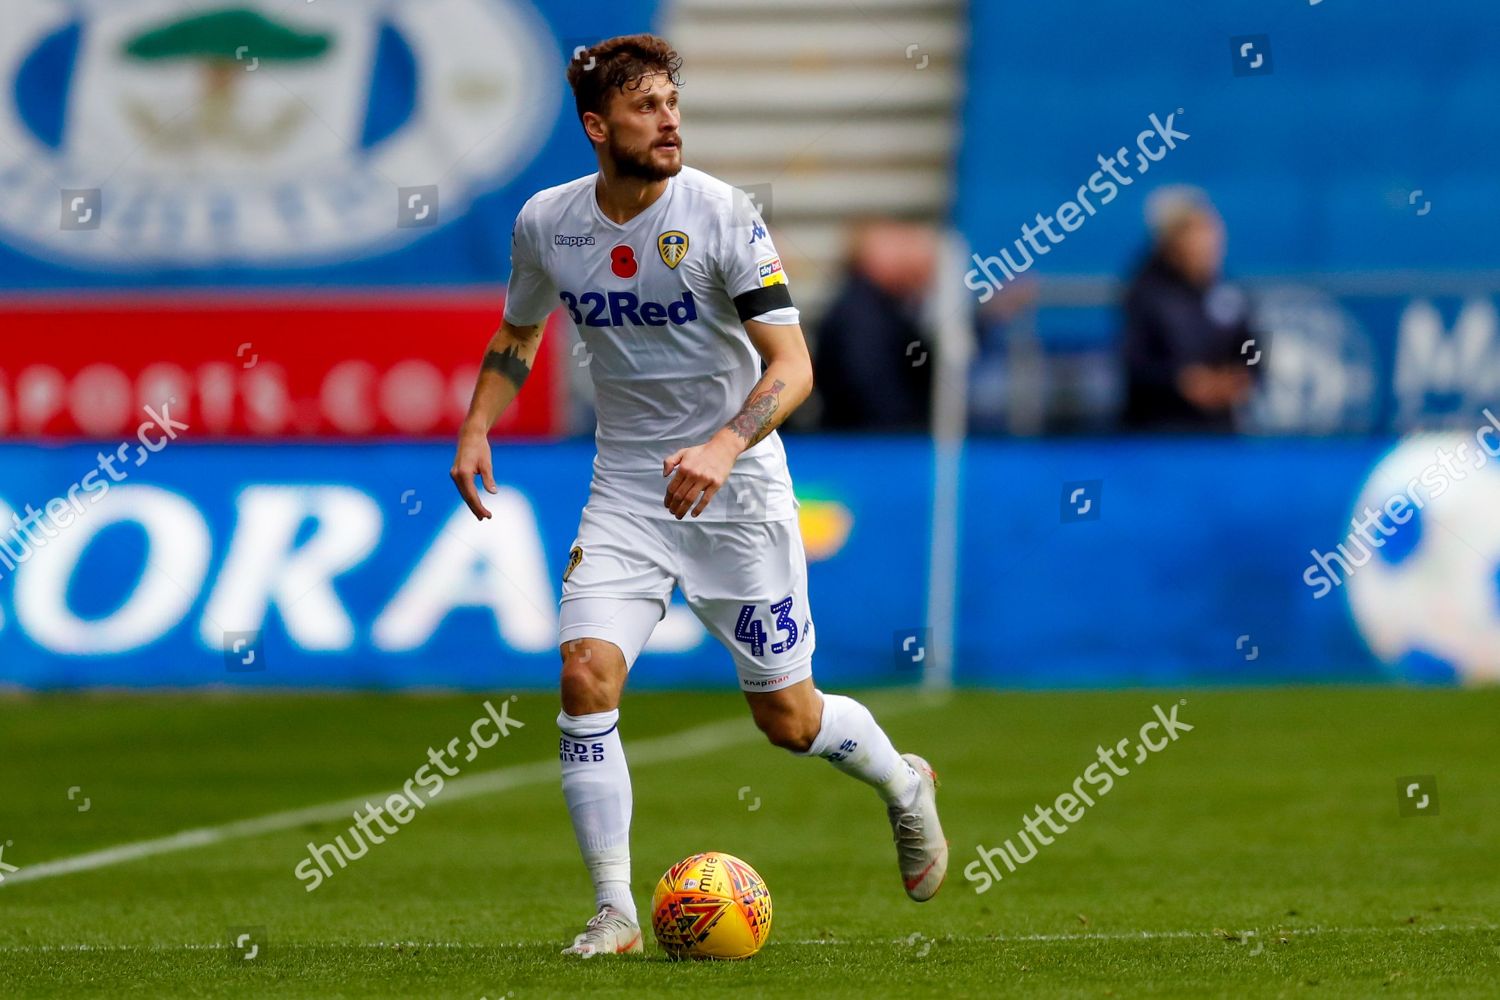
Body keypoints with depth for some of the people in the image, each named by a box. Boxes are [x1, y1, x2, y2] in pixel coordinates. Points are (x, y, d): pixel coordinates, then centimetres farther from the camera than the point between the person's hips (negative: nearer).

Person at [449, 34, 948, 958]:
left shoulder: (720, 215, -15)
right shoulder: (547, 223, -3)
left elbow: (792, 367, -19)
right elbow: (518, 333, 18)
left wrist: (724, 446, -36)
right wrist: (477, 427, 1)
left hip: (735, 489, -3)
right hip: (626, 489, 3)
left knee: (788, 717, 4)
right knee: (587, 676, -17)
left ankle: (904, 786, 38)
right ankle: (616, 912, -10)